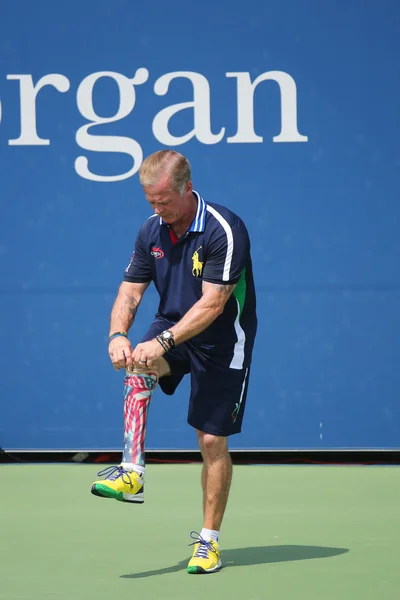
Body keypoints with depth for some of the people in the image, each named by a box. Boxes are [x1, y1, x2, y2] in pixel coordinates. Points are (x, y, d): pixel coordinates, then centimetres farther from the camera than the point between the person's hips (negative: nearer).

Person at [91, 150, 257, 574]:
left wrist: (163, 342, -36)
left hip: (220, 343, -5)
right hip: (171, 330, 5)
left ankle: (208, 541, 10)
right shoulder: (151, 231, -2)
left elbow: (212, 304, -27)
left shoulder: (224, 230, -22)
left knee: (212, 440, -4)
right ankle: (132, 474, -28)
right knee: (136, 367, -28)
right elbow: (130, 293, -2)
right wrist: (118, 335, -23)